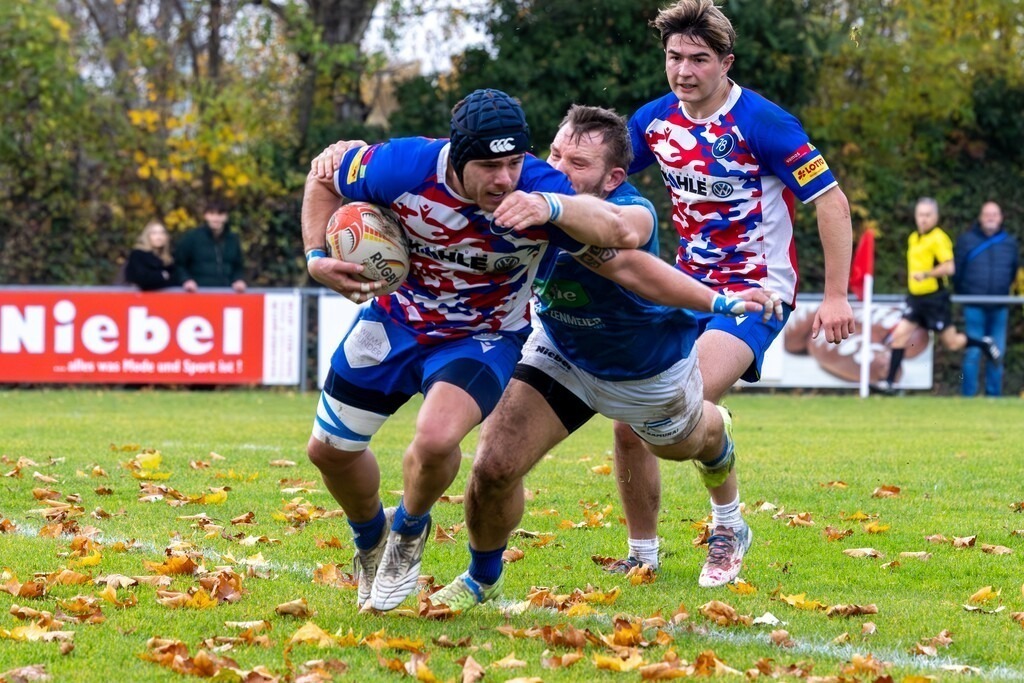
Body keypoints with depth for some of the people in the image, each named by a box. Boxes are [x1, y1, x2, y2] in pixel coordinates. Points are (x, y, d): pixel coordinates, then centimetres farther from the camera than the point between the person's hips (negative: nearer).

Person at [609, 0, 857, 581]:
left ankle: (728, 526, -7)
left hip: (755, 292, -6)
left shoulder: (762, 124, -16)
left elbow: (832, 201, -13)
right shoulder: (655, 120, 1)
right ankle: (643, 553, 16)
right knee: (631, 421, -3)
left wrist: (836, 296, -16)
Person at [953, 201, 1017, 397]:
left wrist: (1003, 291, 14)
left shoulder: (1009, 242, 8)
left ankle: (994, 395, 12)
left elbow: (1013, 272, 17)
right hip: (975, 307, -3)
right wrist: (963, 294, 10)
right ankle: (968, 395, -1)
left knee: (997, 353, 5)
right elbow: (955, 270, 5)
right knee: (973, 353, -5)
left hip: (1000, 308, 3)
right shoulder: (966, 241, 0)